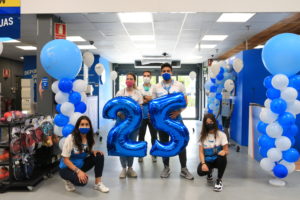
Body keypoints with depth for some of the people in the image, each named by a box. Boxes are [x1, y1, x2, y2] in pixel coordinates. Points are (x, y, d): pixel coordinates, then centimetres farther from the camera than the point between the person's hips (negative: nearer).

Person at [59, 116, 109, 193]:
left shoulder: (89, 138, -6)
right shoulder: (71, 138, -23)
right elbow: (65, 159, -21)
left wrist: (93, 151, -15)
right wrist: (78, 171, -30)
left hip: (81, 165, 6)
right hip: (67, 168, -6)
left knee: (99, 156, -15)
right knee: (82, 181, -33)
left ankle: (98, 183, -7)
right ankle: (68, 180, 2)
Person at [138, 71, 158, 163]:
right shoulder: (139, 89, 6)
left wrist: (146, 98, -12)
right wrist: (149, 99, -12)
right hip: (141, 116, 0)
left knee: (154, 135, 4)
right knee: (141, 136, 6)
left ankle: (154, 155, 16)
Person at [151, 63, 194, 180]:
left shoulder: (179, 85, 0)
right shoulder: (156, 87, 3)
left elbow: (185, 101, -1)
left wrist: (178, 112, -15)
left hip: (176, 118, -1)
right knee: (164, 144, 11)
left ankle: (184, 169, 15)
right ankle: (166, 168, 26)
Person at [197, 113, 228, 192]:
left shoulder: (221, 135, -10)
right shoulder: (203, 136, -4)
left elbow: (226, 151, -9)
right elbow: (201, 152, -6)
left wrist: (223, 152, -34)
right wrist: (203, 163, -23)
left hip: (217, 159, -1)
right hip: (207, 160, 2)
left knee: (222, 158, -37)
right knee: (200, 171, -28)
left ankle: (219, 180, -11)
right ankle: (210, 172, 14)